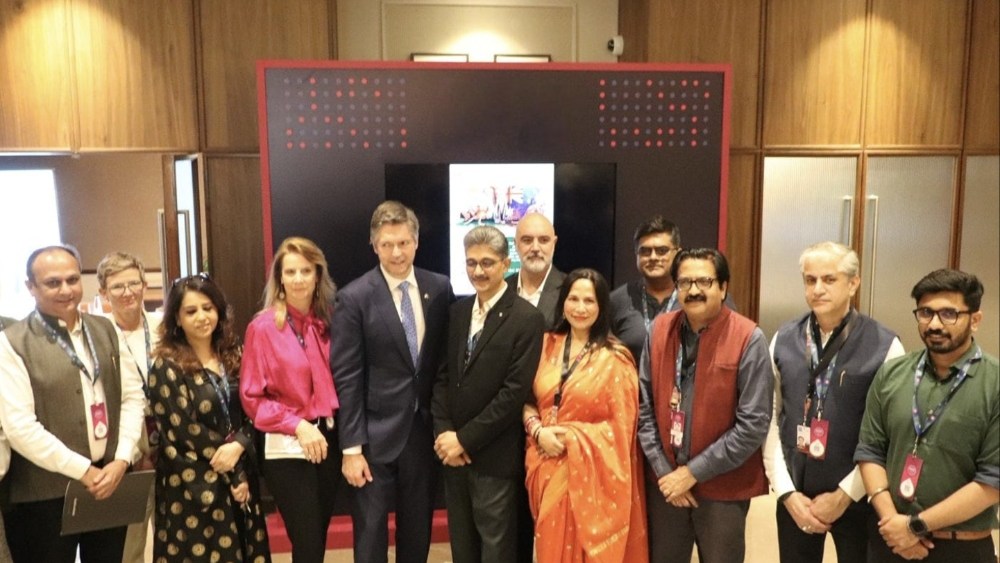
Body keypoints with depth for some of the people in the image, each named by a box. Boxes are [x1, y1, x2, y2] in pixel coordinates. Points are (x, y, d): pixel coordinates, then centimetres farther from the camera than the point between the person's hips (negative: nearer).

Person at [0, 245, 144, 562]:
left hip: (110, 481, 5)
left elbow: (132, 396, 7)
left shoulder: (104, 330, 7)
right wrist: (83, 471, -15)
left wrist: (122, 459, -6)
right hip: (45, 496, -4)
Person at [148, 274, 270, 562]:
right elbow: (183, 432, -12)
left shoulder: (233, 355, 6)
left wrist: (238, 446, -17)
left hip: (239, 478, 5)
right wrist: (234, 476, -11)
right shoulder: (167, 367, -9)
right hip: (192, 487, -5)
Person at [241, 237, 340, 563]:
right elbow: (252, 397, -7)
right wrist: (297, 425, -17)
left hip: (329, 442, 4)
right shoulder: (263, 327, -8)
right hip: (287, 448, -4)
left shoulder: (327, 323, 4)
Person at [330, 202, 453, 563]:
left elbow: (447, 359, 7)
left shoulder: (439, 289, 1)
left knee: (418, 530, 16)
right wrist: (351, 447, -11)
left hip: (425, 430, 3)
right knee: (371, 533, 9)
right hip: (377, 435, -3)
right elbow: (347, 378, -10)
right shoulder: (354, 298, -9)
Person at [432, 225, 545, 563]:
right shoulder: (457, 311, 8)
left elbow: (515, 392, -17)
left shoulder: (527, 319, -12)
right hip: (453, 452, 6)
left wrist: (465, 439, -14)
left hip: (494, 457, -6)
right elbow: (443, 376, 8)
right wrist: (443, 432, -6)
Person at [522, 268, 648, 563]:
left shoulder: (615, 358, -9)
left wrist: (571, 437, -14)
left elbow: (621, 425, -8)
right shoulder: (547, 345, 5)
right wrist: (538, 431, -9)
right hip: (549, 469, 4)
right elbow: (528, 401, 9)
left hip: (591, 473, -4)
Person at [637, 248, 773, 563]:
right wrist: (664, 470, -5)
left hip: (723, 488, -3)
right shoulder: (660, 330, 0)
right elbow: (645, 406, 3)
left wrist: (694, 472, -14)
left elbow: (754, 425, -15)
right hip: (664, 481, 3)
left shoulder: (748, 339, -12)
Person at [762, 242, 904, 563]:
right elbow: (770, 420, 0)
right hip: (794, 497, 3)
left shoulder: (885, 346, -11)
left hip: (858, 498, -3)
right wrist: (787, 492, -5)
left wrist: (844, 495, -9)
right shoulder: (783, 341, 0)